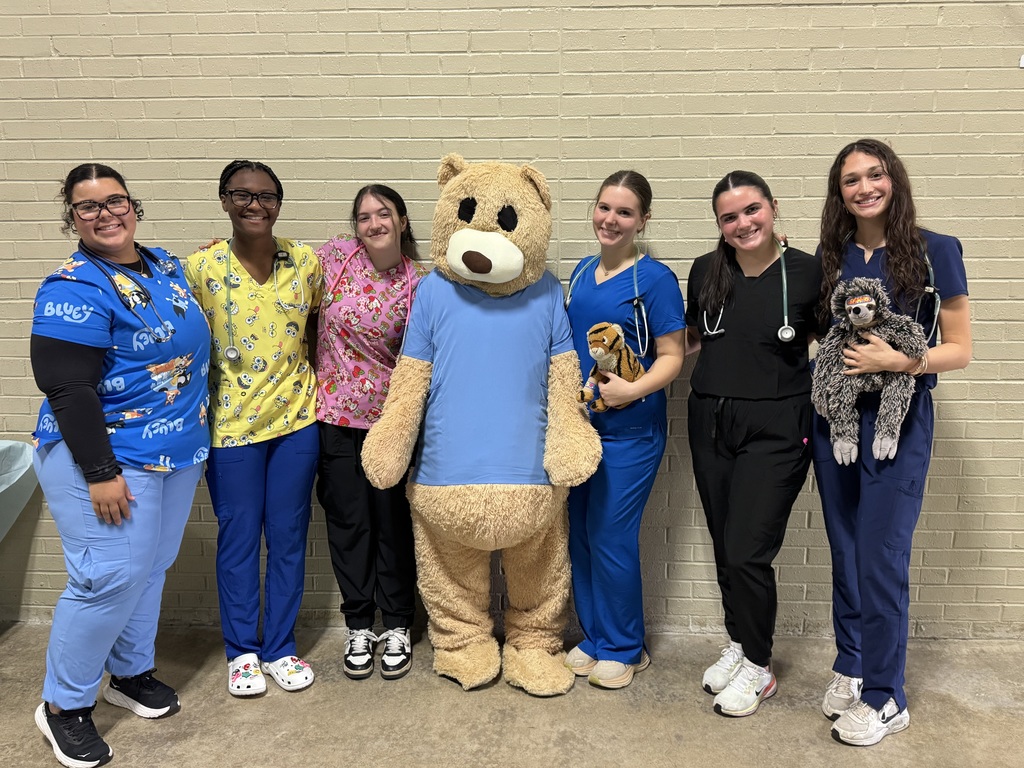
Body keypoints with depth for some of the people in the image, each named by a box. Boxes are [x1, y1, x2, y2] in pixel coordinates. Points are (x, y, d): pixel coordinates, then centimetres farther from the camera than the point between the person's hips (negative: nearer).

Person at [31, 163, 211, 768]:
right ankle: (64, 705, 18)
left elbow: (193, 343, 21)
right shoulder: (74, 288, -15)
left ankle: (131, 672, 37)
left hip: (179, 451, 7)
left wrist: (197, 431, 17)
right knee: (110, 577, -4)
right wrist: (100, 473, -20)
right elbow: (68, 389, -19)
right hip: (109, 457, -7)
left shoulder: (166, 266, 8)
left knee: (151, 567, 17)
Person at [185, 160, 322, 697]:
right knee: (237, 539, 11)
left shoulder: (305, 261, -2)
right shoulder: (202, 267, -8)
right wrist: (198, 412, -3)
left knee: (288, 537, 11)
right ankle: (241, 651, 31)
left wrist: (317, 381, 2)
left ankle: (280, 648, 30)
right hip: (231, 425, -2)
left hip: (296, 418, 2)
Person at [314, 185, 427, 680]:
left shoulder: (419, 283, -6)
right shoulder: (336, 254, -3)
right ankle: (358, 626, 27)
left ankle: (397, 626, 26)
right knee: (348, 519, 10)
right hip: (335, 414, 1)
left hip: (390, 416, -1)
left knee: (393, 521, 8)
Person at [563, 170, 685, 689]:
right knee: (580, 534, 11)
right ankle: (594, 638, 30)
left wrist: (634, 389, -25)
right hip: (578, 422, 6)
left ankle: (624, 649, 20)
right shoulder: (582, 272, 10)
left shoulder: (654, 278, -9)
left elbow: (672, 355, -9)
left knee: (610, 538, -1)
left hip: (629, 430, -6)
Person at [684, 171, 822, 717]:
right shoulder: (706, 271, 3)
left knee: (747, 552, -5)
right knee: (724, 547, 13)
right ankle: (738, 644, 35)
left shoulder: (807, 272, -7)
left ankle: (758, 668, 19)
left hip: (775, 427, -4)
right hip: (710, 421, 4)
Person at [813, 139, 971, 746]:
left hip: (897, 421, -4)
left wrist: (898, 361, -19)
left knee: (882, 559, -1)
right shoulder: (832, 257, 7)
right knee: (845, 552, 12)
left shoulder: (935, 252, -5)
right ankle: (851, 665, 30)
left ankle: (884, 698, 16)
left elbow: (960, 350, -4)